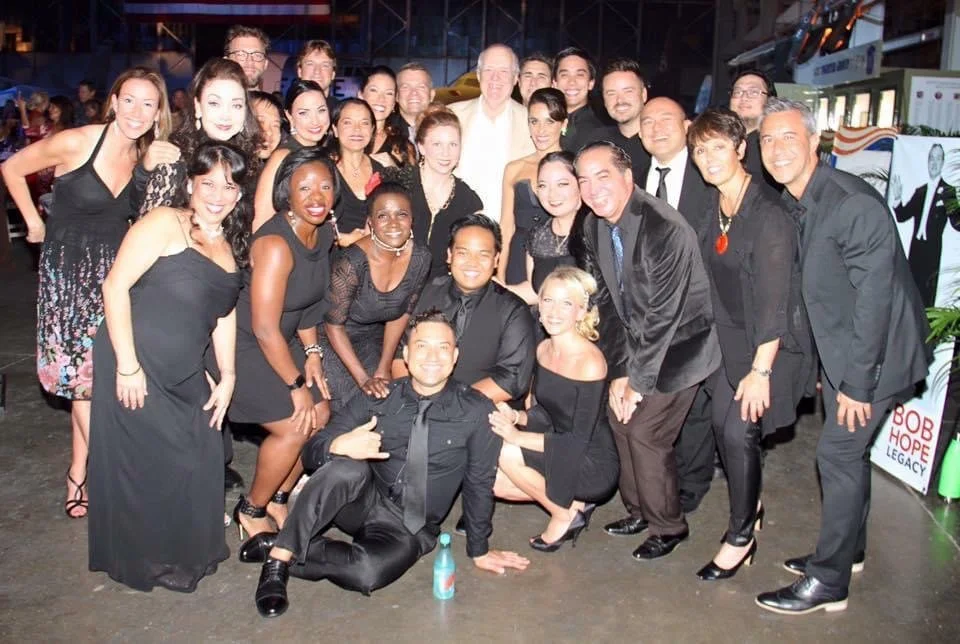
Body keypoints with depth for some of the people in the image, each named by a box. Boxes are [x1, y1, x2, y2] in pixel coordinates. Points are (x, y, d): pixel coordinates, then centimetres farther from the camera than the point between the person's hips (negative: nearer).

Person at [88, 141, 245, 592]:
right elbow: (115, 286, -15)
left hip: (185, 377, 7)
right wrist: (127, 364, -18)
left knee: (199, 459, 10)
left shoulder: (229, 246, 13)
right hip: (134, 367, -7)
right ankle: (149, 559, 23)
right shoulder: (165, 224, -9)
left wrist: (227, 376, 9)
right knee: (146, 463, 2)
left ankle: (186, 549, 33)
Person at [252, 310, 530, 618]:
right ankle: (278, 558, -23)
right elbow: (311, 453, -5)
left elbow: (479, 483, 3)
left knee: (367, 572, -34)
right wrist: (340, 446, -29)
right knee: (349, 468, -34)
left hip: (410, 530, -1)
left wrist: (479, 550, 9)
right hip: (363, 502, 1)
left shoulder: (476, 411, -7)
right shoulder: (376, 399, -4)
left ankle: (287, 556, -10)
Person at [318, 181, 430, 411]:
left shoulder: (420, 258, -16)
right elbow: (334, 325, -20)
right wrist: (363, 379, -22)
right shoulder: (352, 262, -30)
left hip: (372, 341, 5)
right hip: (332, 342, -4)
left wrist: (383, 369, -2)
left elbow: (402, 314, -2)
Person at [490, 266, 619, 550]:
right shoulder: (543, 349, 1)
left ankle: (564, 515, -1)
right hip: (561, 456, 7)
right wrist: (516, 416, -11)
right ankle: (573, 501, 8)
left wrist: (517, 436, -25)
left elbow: (580, 439, -22)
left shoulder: (590, 362, -22)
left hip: (594, 467, -7)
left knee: (505, 452, -22)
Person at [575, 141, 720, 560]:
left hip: (678, 346, -7)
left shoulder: (665, 229, -28)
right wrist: (617, 371, -3)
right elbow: (606, 302, 1)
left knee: (645, 432, -7)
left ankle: (668, 527, 16)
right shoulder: (594, 227, -4)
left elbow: (663, 314, -25)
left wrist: (637, 380, -18)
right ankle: (638, 509, 29)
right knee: (619, 416, 7)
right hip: (638, 340, 7)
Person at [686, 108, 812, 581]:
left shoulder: (769, 214, -21)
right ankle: (749, 506, 32)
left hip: (774, 339, -7)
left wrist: (761, 370, -22)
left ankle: (741, 536, 10)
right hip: (732, 335, 7)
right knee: (723, 423, 7)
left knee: (740, 430, -9)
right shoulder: (715, 208, 1)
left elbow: (774, 299, -22)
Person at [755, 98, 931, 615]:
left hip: (873, 354, -8)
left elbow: (874, 298, -24)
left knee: (838, 453, -4)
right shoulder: (793, 206, 3)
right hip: (838, 351, 8)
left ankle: (828, 582, 9)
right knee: (849, 453, 18)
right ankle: (848, 551, 36)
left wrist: (856, 382, -20)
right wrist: (828, 369, 10)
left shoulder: (854, 204, -24)